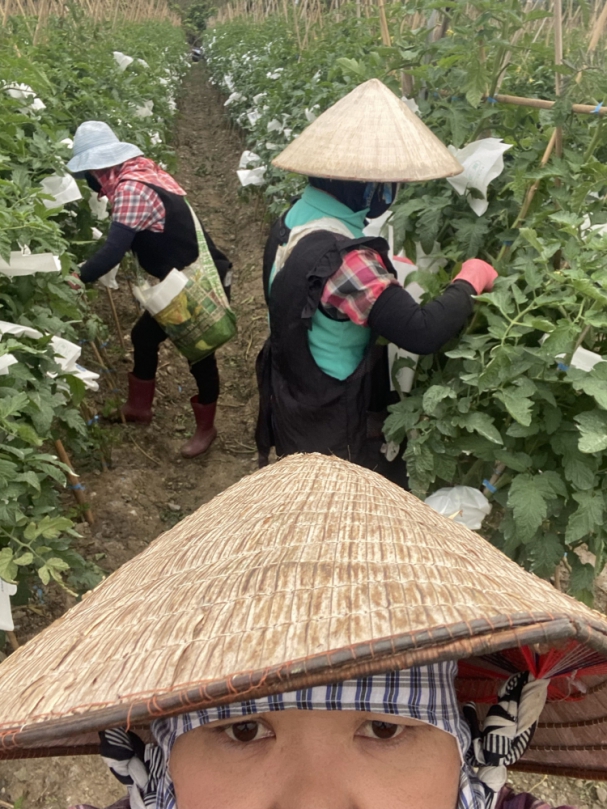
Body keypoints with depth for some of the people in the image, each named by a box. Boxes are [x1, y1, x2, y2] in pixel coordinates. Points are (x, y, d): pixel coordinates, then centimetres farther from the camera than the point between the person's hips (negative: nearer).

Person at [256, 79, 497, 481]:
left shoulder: (296, 217, -7)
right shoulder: (344, 259, -36)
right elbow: (423, 333, -35)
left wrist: (387, 268, 6)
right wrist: (469, 282, -19)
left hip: (292, 396, 8)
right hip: (330, 422, -8)